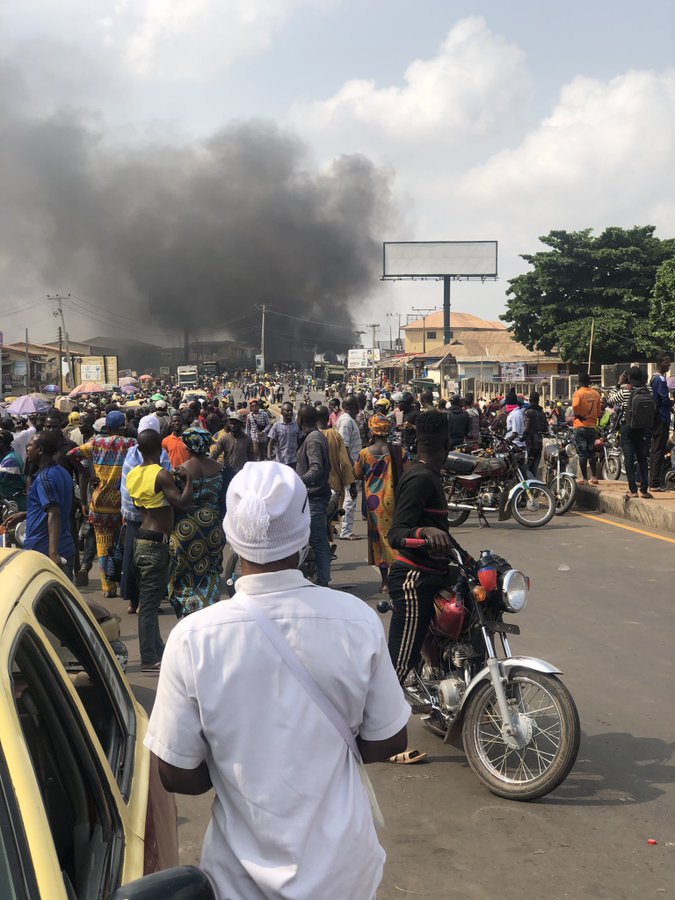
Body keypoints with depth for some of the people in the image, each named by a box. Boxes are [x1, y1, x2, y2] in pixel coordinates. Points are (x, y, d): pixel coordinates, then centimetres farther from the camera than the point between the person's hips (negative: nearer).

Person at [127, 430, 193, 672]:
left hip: (140, 540, 9)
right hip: (156, 543, -9)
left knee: (148, 601, 17)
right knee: (149, 603, -3)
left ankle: (157, 650, 29)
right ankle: (149, 659, 4)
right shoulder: (161, 475, -17)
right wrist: (188, 478, -10)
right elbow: (182, 502, -25)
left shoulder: (133, 474, 8)